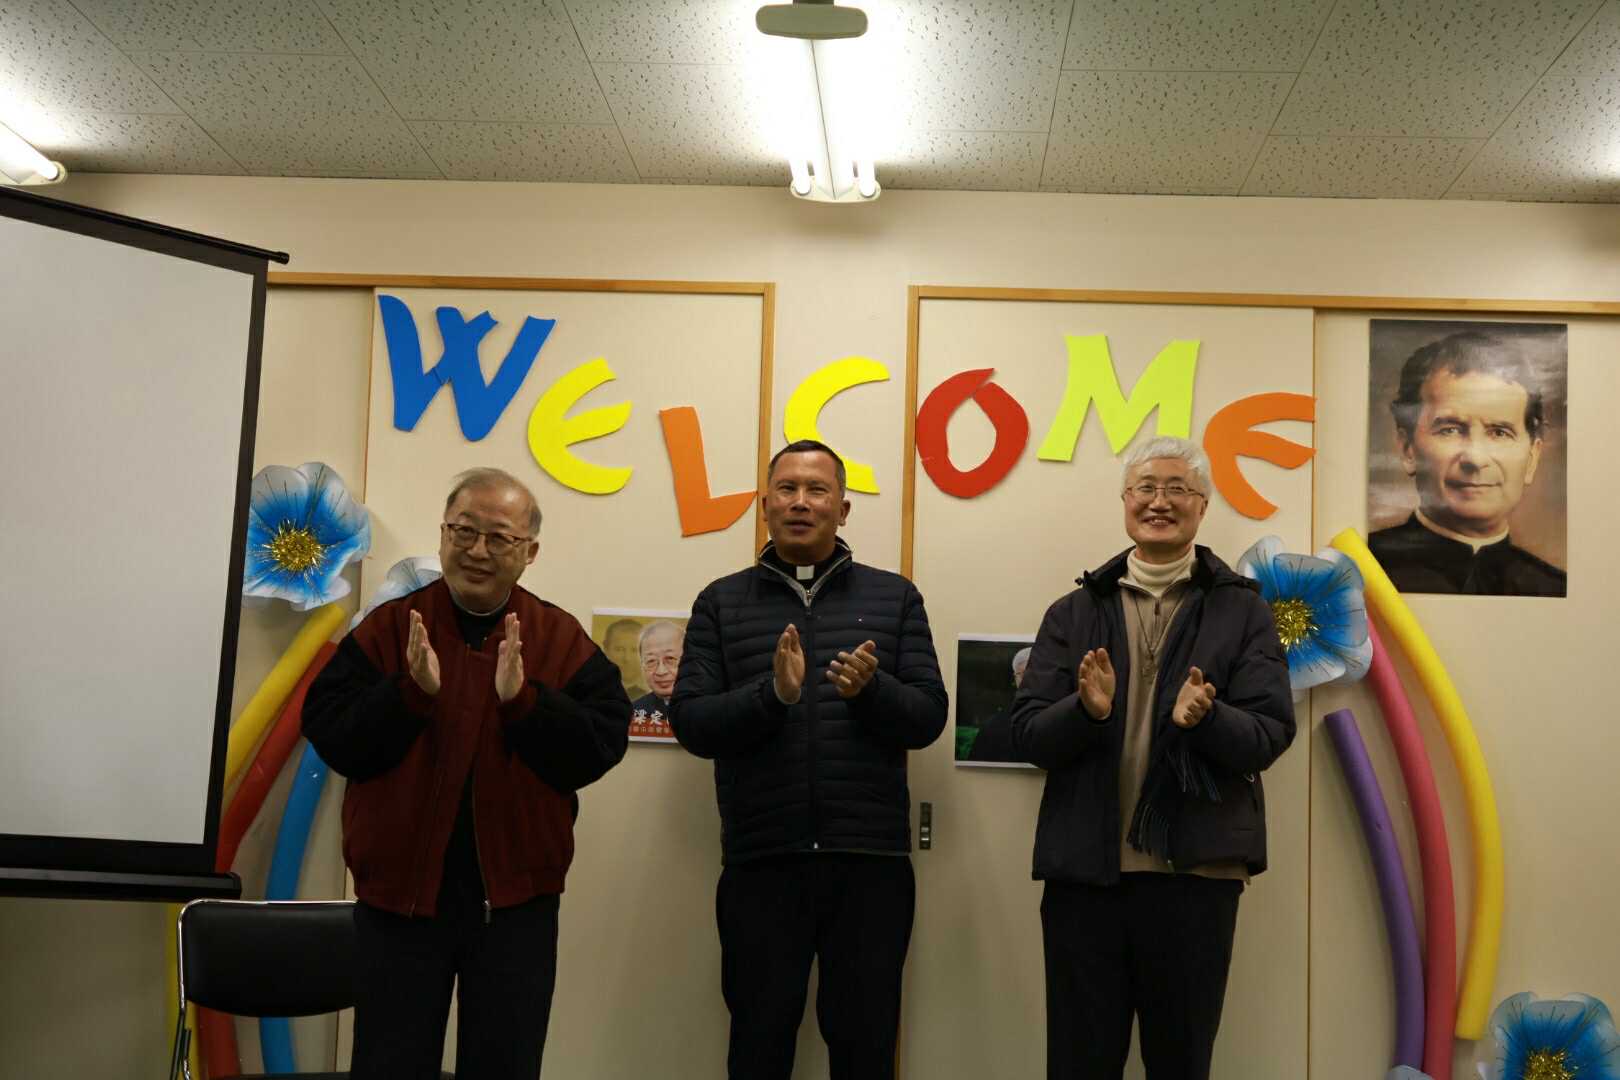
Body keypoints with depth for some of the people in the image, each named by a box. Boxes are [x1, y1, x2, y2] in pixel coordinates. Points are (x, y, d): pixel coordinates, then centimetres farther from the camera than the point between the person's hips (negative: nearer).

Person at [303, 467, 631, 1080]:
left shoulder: (562, 640, 0)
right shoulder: (388, 629, -1)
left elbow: (602, 744, -11)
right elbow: (331, 737, -9)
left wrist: (524, 699, -25)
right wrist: (410, 691, -23)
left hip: (516, 899, 1)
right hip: (400, 893, 0)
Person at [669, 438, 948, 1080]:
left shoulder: (894, 598, 8)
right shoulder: (721, 603, 7)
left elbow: (928, 719, 2)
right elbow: (691, 724, -2)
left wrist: (872, 688, -18)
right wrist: (773, 692, -18)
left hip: (871, 862, 0)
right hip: (760, 863, 0)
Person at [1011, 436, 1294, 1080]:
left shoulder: (1242, 610, 6)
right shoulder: (1073, 613, 11)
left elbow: (1270, 735, -3)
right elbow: (1028, 736, 4)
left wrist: (1204, 718, -23)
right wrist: (1086, 710, -16)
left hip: (1195, 868, -1)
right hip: (1083, 866, 2)